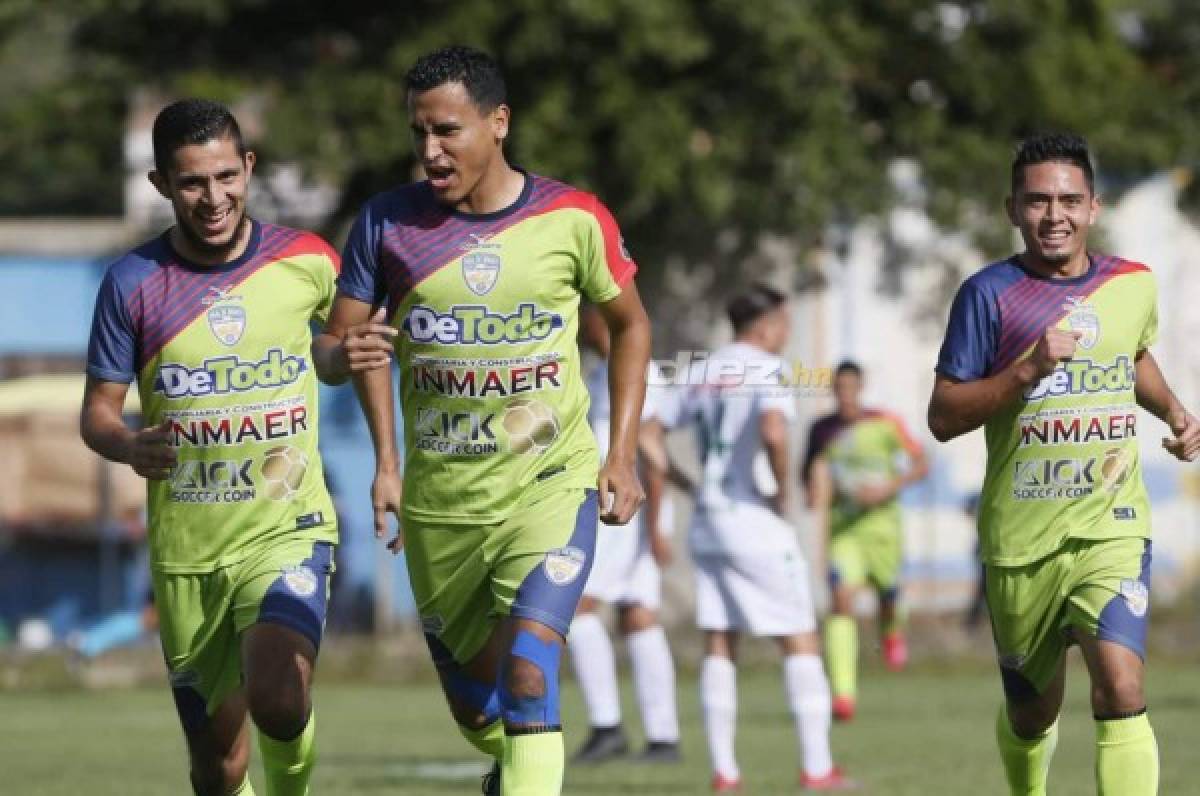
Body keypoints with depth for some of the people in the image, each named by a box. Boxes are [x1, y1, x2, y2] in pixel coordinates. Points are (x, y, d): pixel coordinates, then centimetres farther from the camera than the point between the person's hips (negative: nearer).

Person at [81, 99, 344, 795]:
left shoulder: (306, 261, -2)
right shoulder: (133, 284, -3)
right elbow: (98, 412, 0)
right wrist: (130, 446, -21)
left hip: (288, 528, -1)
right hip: (186, 550, 1)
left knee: (278, 700, -27)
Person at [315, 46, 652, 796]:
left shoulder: (573, 219, -7)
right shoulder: (388, 222, -5)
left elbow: (630, 325, 8)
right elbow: (339, 341, 1)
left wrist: (622, 455, 1)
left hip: (551, 483, -3)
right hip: (439, 502, 3)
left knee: (527, 678, -23)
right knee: (475, 708, 14)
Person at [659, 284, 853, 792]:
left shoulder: (700, 374, 11)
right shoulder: (768, 371, -10)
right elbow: (773, 431, -29)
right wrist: (784, 490, -14)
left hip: (706, 522, 6)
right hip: (754, 521, -6)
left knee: (719, 645, 10)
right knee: (799, 640, 1)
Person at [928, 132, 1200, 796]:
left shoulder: (1135, 285, 5)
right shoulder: (990, 294, -6)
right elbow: (943, 418, -10)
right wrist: (1027, 370, -23)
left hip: (1112, 525, 1)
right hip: (1020, 537, -1)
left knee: (1121, 692, -22)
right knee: (1031, 716, 14)